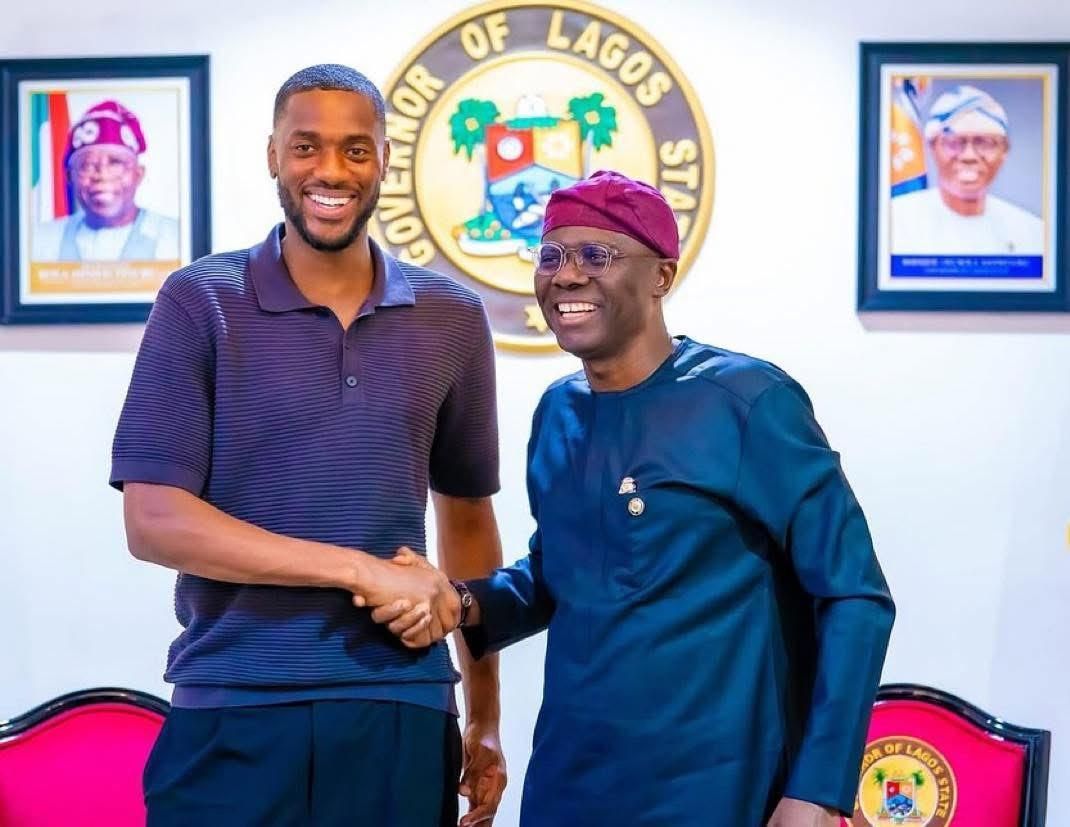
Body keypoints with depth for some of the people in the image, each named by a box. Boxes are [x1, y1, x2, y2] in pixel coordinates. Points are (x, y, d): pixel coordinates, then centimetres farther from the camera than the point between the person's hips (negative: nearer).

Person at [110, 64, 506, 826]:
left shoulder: (453, 319, 7)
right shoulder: (201, 303, -3)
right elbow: (155, 520, -10)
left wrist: (484, 719, 14)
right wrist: (362, 570, -14)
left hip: (403, 711, 3)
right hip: (235, 713, -2)